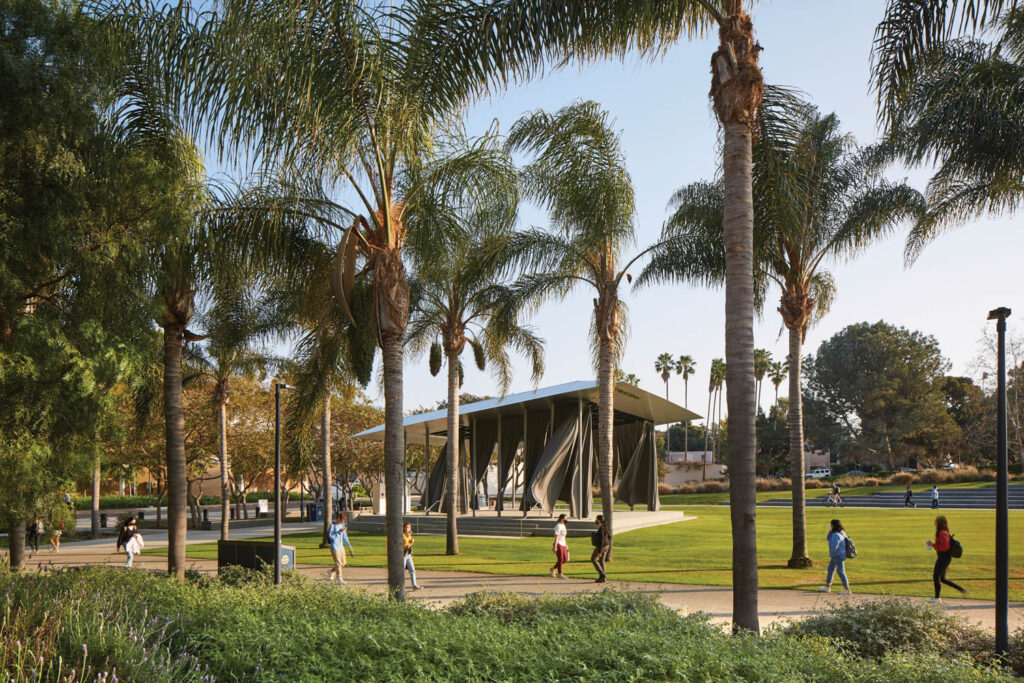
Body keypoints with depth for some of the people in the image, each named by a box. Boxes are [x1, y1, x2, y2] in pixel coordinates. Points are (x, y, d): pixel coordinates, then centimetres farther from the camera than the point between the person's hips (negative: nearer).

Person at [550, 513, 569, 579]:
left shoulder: (563, 526, 16)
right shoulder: (558, 526, -14)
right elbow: (556, 536, -20)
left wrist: (566, 545, 26)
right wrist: (555, 546, -25)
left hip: (563, 544, 9)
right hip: (558, 544, -9)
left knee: (565, 559, 8)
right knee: (560, 559, -4)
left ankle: (553, 569, 20)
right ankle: (560, 574, 6)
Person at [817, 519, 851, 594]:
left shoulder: (836, 535, -23)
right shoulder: (834, 534, 8)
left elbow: (834, 547, -24)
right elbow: (828, 539, 19)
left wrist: (831, 555, -10)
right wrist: (830, 531, 4)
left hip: (839, 556, -11)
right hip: (835, 556, 11)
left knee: (840, 571, -3)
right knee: (830, 569, 15)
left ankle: (847, 589, 4)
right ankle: (827, 587, 23)